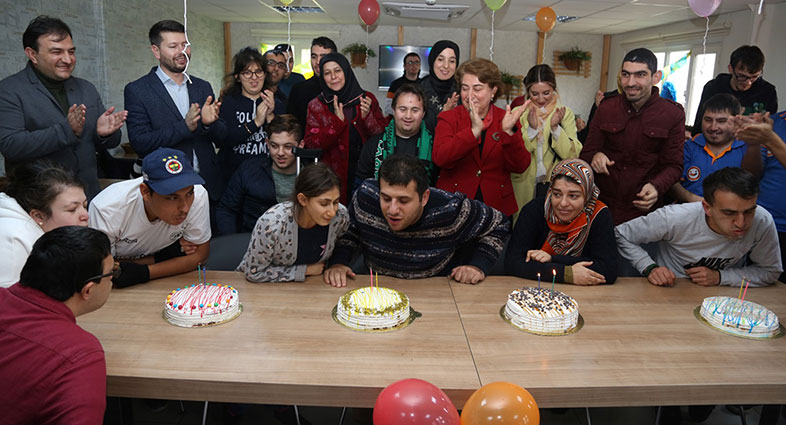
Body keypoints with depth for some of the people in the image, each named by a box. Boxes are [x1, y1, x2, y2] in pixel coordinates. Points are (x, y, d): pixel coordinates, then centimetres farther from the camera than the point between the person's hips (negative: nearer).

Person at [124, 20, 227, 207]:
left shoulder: (203, 87, 11)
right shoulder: (137, 91, -2)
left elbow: (222, 138, 8)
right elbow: (140, 143, -11)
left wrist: (209, 123, -14)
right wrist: (184, 126, -21)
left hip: (208, 186, 4)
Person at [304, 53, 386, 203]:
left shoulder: (367, 99, 3)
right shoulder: (316, 105, 2)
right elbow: (311, 145, -7)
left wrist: (367, 117, -16)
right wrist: (338, 121, -17)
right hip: (334, 175, -1)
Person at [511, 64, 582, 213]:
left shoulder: (565, 113, 2)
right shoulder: (518, 113, 1)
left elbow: (572, 155, -7)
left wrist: (555, 127, -18)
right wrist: (531, 128, -19)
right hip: (524, 187, 0)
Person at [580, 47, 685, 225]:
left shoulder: (673, 114, -3)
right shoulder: (606, 108, 3)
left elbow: (674, 165, -3)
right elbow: (587, 152, 4)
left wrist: (656, 187, -24)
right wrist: (595, 156, -20)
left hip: (644, 209, -1)